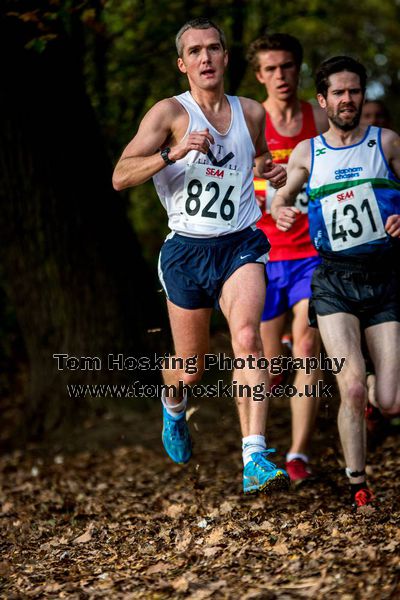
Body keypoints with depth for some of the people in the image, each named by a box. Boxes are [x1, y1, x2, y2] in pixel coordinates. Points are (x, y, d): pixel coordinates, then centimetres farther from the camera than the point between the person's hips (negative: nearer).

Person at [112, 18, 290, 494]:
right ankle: (173, 410, 46)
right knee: (191, 368, 9)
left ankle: (255, 461, -28)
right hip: (188, 250, -1)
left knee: (247, 339, -25)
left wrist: (273, 172, 7)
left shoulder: (251, 113, 8)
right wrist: (173, 153, -28)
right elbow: (120, 177, -14)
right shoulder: (170, 112, -4)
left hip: (240, 246, 1)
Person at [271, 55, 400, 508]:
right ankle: (357, 485, -1)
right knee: (353, 387, -17)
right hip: (334, 280, 0)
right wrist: (280, 211, -5)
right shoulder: (307, 153, 9)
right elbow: (280, 198, 19)